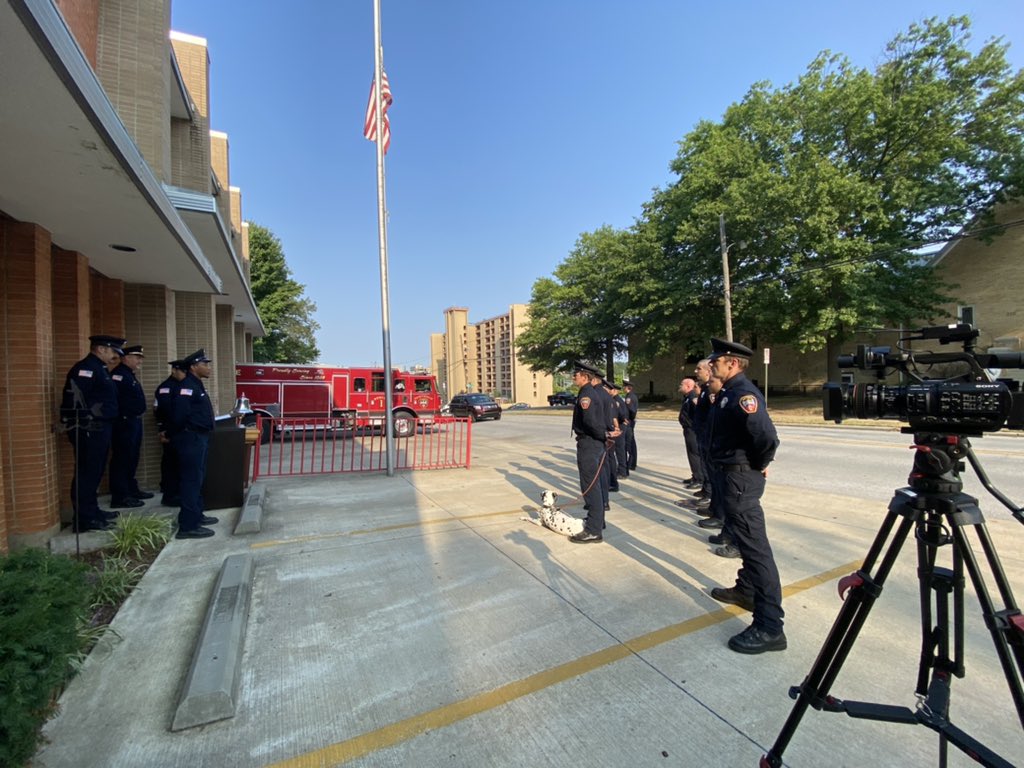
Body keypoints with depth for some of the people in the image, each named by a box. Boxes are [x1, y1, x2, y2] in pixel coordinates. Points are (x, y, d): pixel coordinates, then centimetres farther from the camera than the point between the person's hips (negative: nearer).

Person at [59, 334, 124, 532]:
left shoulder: (99, 368, 17)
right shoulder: (85, 368, -14)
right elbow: (75, 398, -24)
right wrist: (84, 423, -20)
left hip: (100, 429, 10)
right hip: (89, 430, -10)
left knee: (94, 472, 17)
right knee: (86, 474, -4)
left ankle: (92, 511, 28)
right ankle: (84, 520, 2)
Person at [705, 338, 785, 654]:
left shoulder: (742, 393, -21)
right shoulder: (730, 391, 10)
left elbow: (766, 436, -32)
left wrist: (760, 464, -15)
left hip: (741, 477, -11)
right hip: (733, 474, 11)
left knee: (754, 544, -5)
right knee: (744, 538, 23)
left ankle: (769, 627, 4)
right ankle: (747, 590, 42)